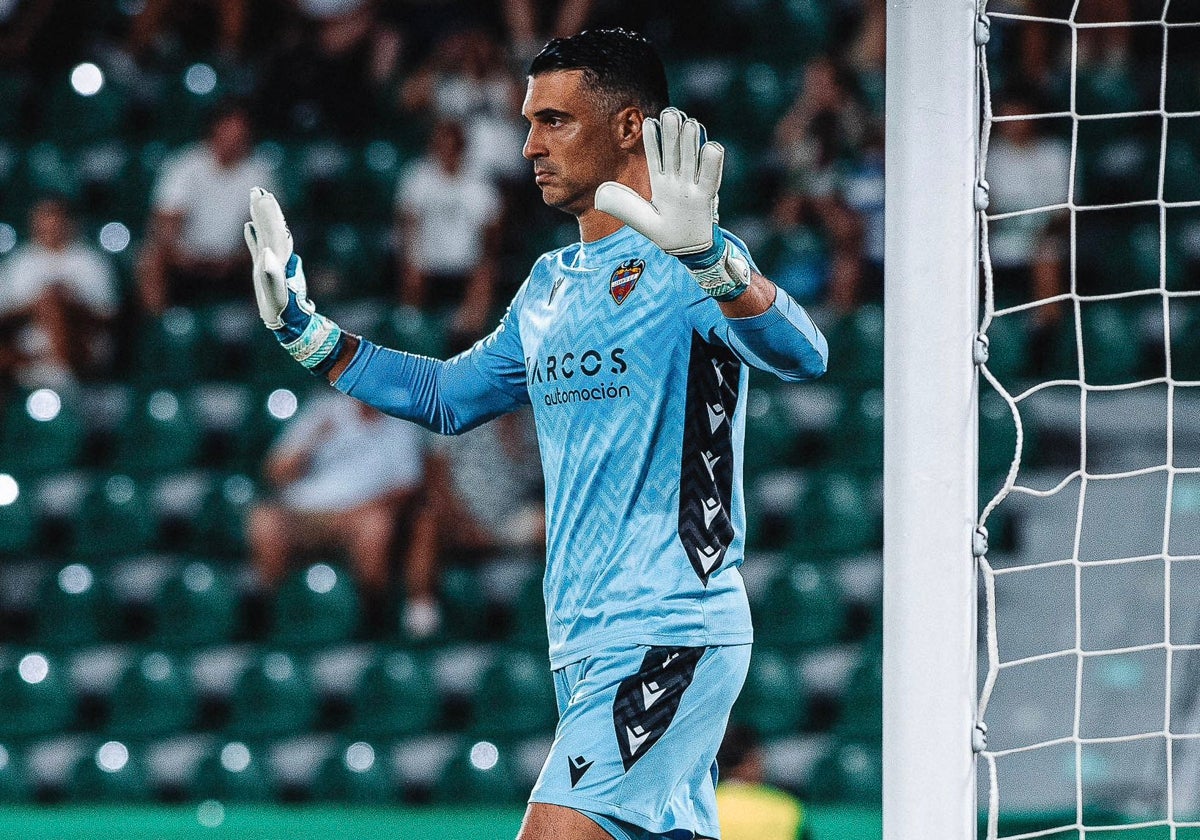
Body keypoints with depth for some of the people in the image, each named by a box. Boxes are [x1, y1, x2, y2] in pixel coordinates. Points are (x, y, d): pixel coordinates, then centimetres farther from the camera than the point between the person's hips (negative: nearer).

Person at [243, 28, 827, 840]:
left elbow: (803, 353, -28)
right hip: (584, 643, 8)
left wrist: (707, 256, -45)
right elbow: (446, 396, 31)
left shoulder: (681, 267, -9)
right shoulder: (550, 286, 17)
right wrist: (304, 330, 24)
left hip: (670, 637, -8)